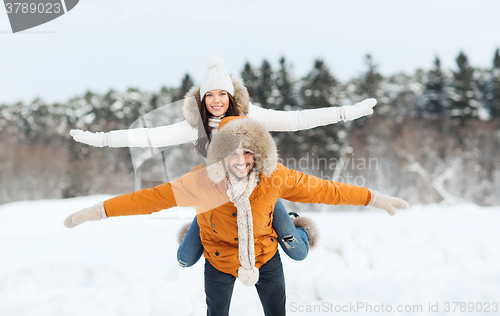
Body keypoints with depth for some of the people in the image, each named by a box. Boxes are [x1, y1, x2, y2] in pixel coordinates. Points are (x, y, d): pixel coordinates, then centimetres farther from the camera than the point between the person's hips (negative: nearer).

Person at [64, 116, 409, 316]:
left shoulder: (276, 179, -25)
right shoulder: (202, 182, -28)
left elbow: (324, 190, -17)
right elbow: (153, 197, -25)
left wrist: (375, 198, -12)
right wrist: (99, 211, -25)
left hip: (265, 256, 1)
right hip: (220, 259, -1)